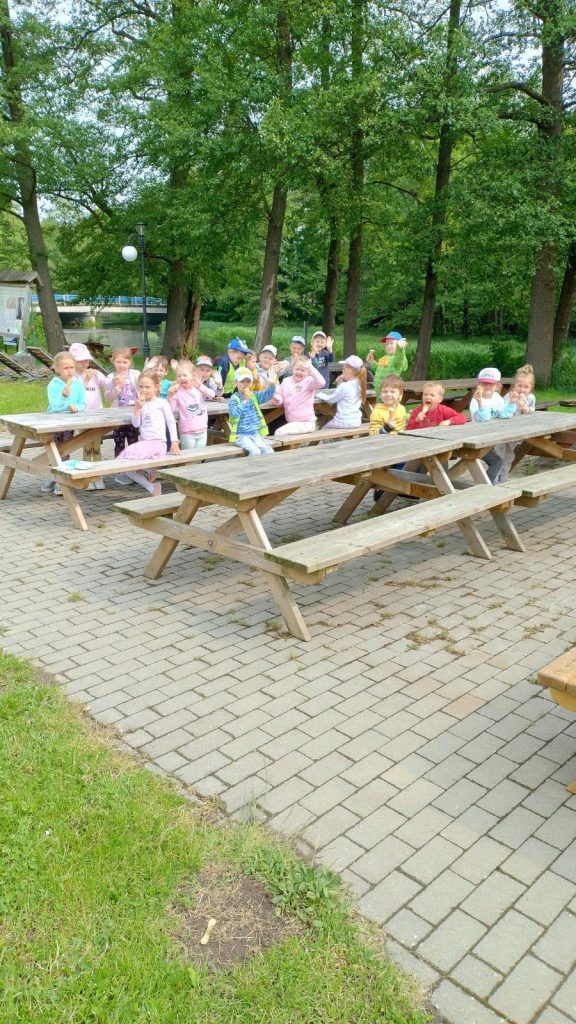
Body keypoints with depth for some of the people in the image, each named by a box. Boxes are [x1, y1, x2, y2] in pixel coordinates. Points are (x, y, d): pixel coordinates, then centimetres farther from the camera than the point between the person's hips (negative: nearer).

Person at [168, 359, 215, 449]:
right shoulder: (177, 392, -4)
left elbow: (212, 395, -15)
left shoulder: (199, 388, 3)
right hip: (187, 432, -3)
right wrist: (170, 395, -20)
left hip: (202, 430, 3)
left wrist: (200, 386, -29)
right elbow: (171, 409, -7)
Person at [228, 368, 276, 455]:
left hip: (256, 433, 6)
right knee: (255, 451, -26)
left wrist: (272, 385, -22)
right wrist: (245, 400, -26)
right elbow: (234, 413, -24)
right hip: (241, 435, -6)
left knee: (269, 451, -11)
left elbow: (267, 394, -2)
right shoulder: (234, 399, -8)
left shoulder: (254, 396, 10)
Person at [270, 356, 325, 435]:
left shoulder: (309, 381, -9)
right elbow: (279, 396, 7)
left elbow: (320, 383, -29)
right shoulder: (286, 381, 7)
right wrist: (276, 399, -17)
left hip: (306, 423, -6)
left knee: (280, 433, -21)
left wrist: (311, 368, -37)